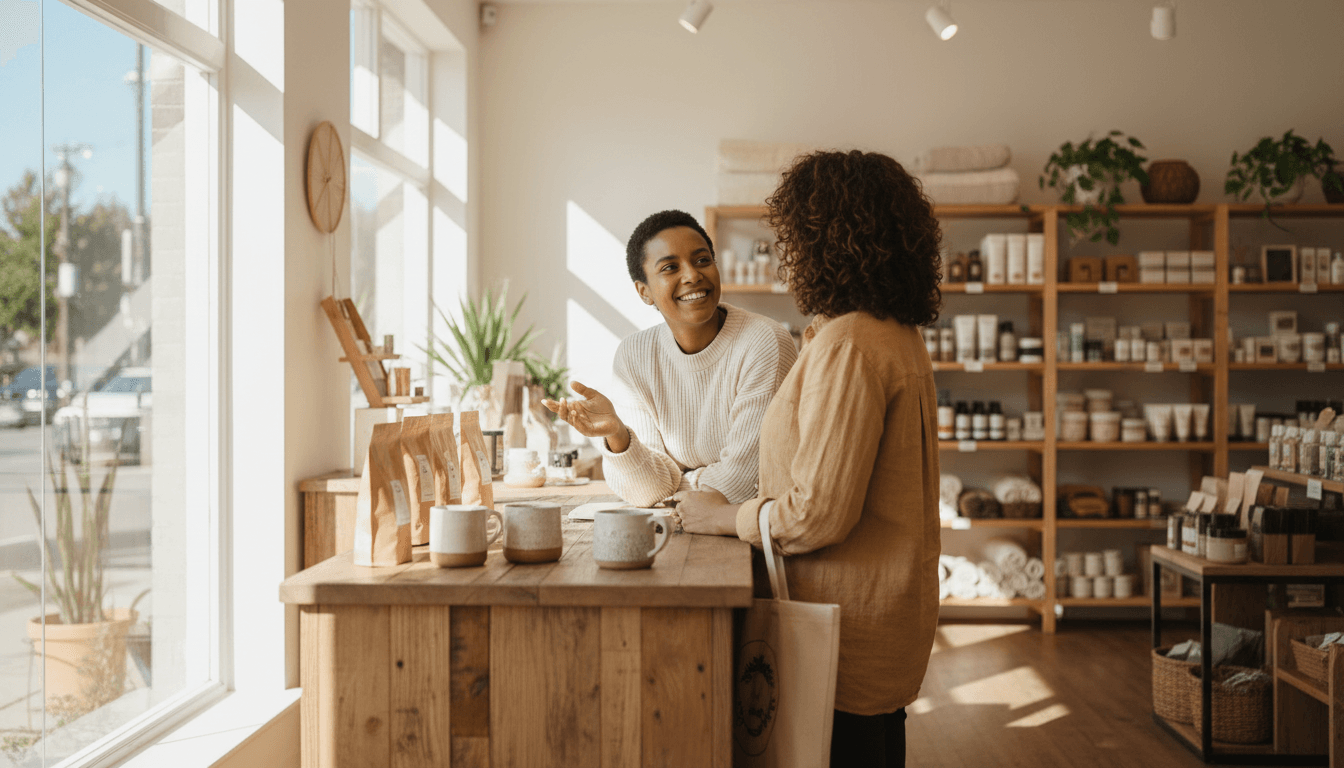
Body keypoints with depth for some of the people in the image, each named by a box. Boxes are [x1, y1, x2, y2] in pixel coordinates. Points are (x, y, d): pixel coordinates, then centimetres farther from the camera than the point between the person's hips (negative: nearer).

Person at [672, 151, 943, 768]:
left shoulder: (848, 345, -21)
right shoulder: (898, 335, 11)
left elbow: (819, 514, -23)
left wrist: (726, 517, -7)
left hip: (850, 624, -10)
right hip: (890, 609, 10)